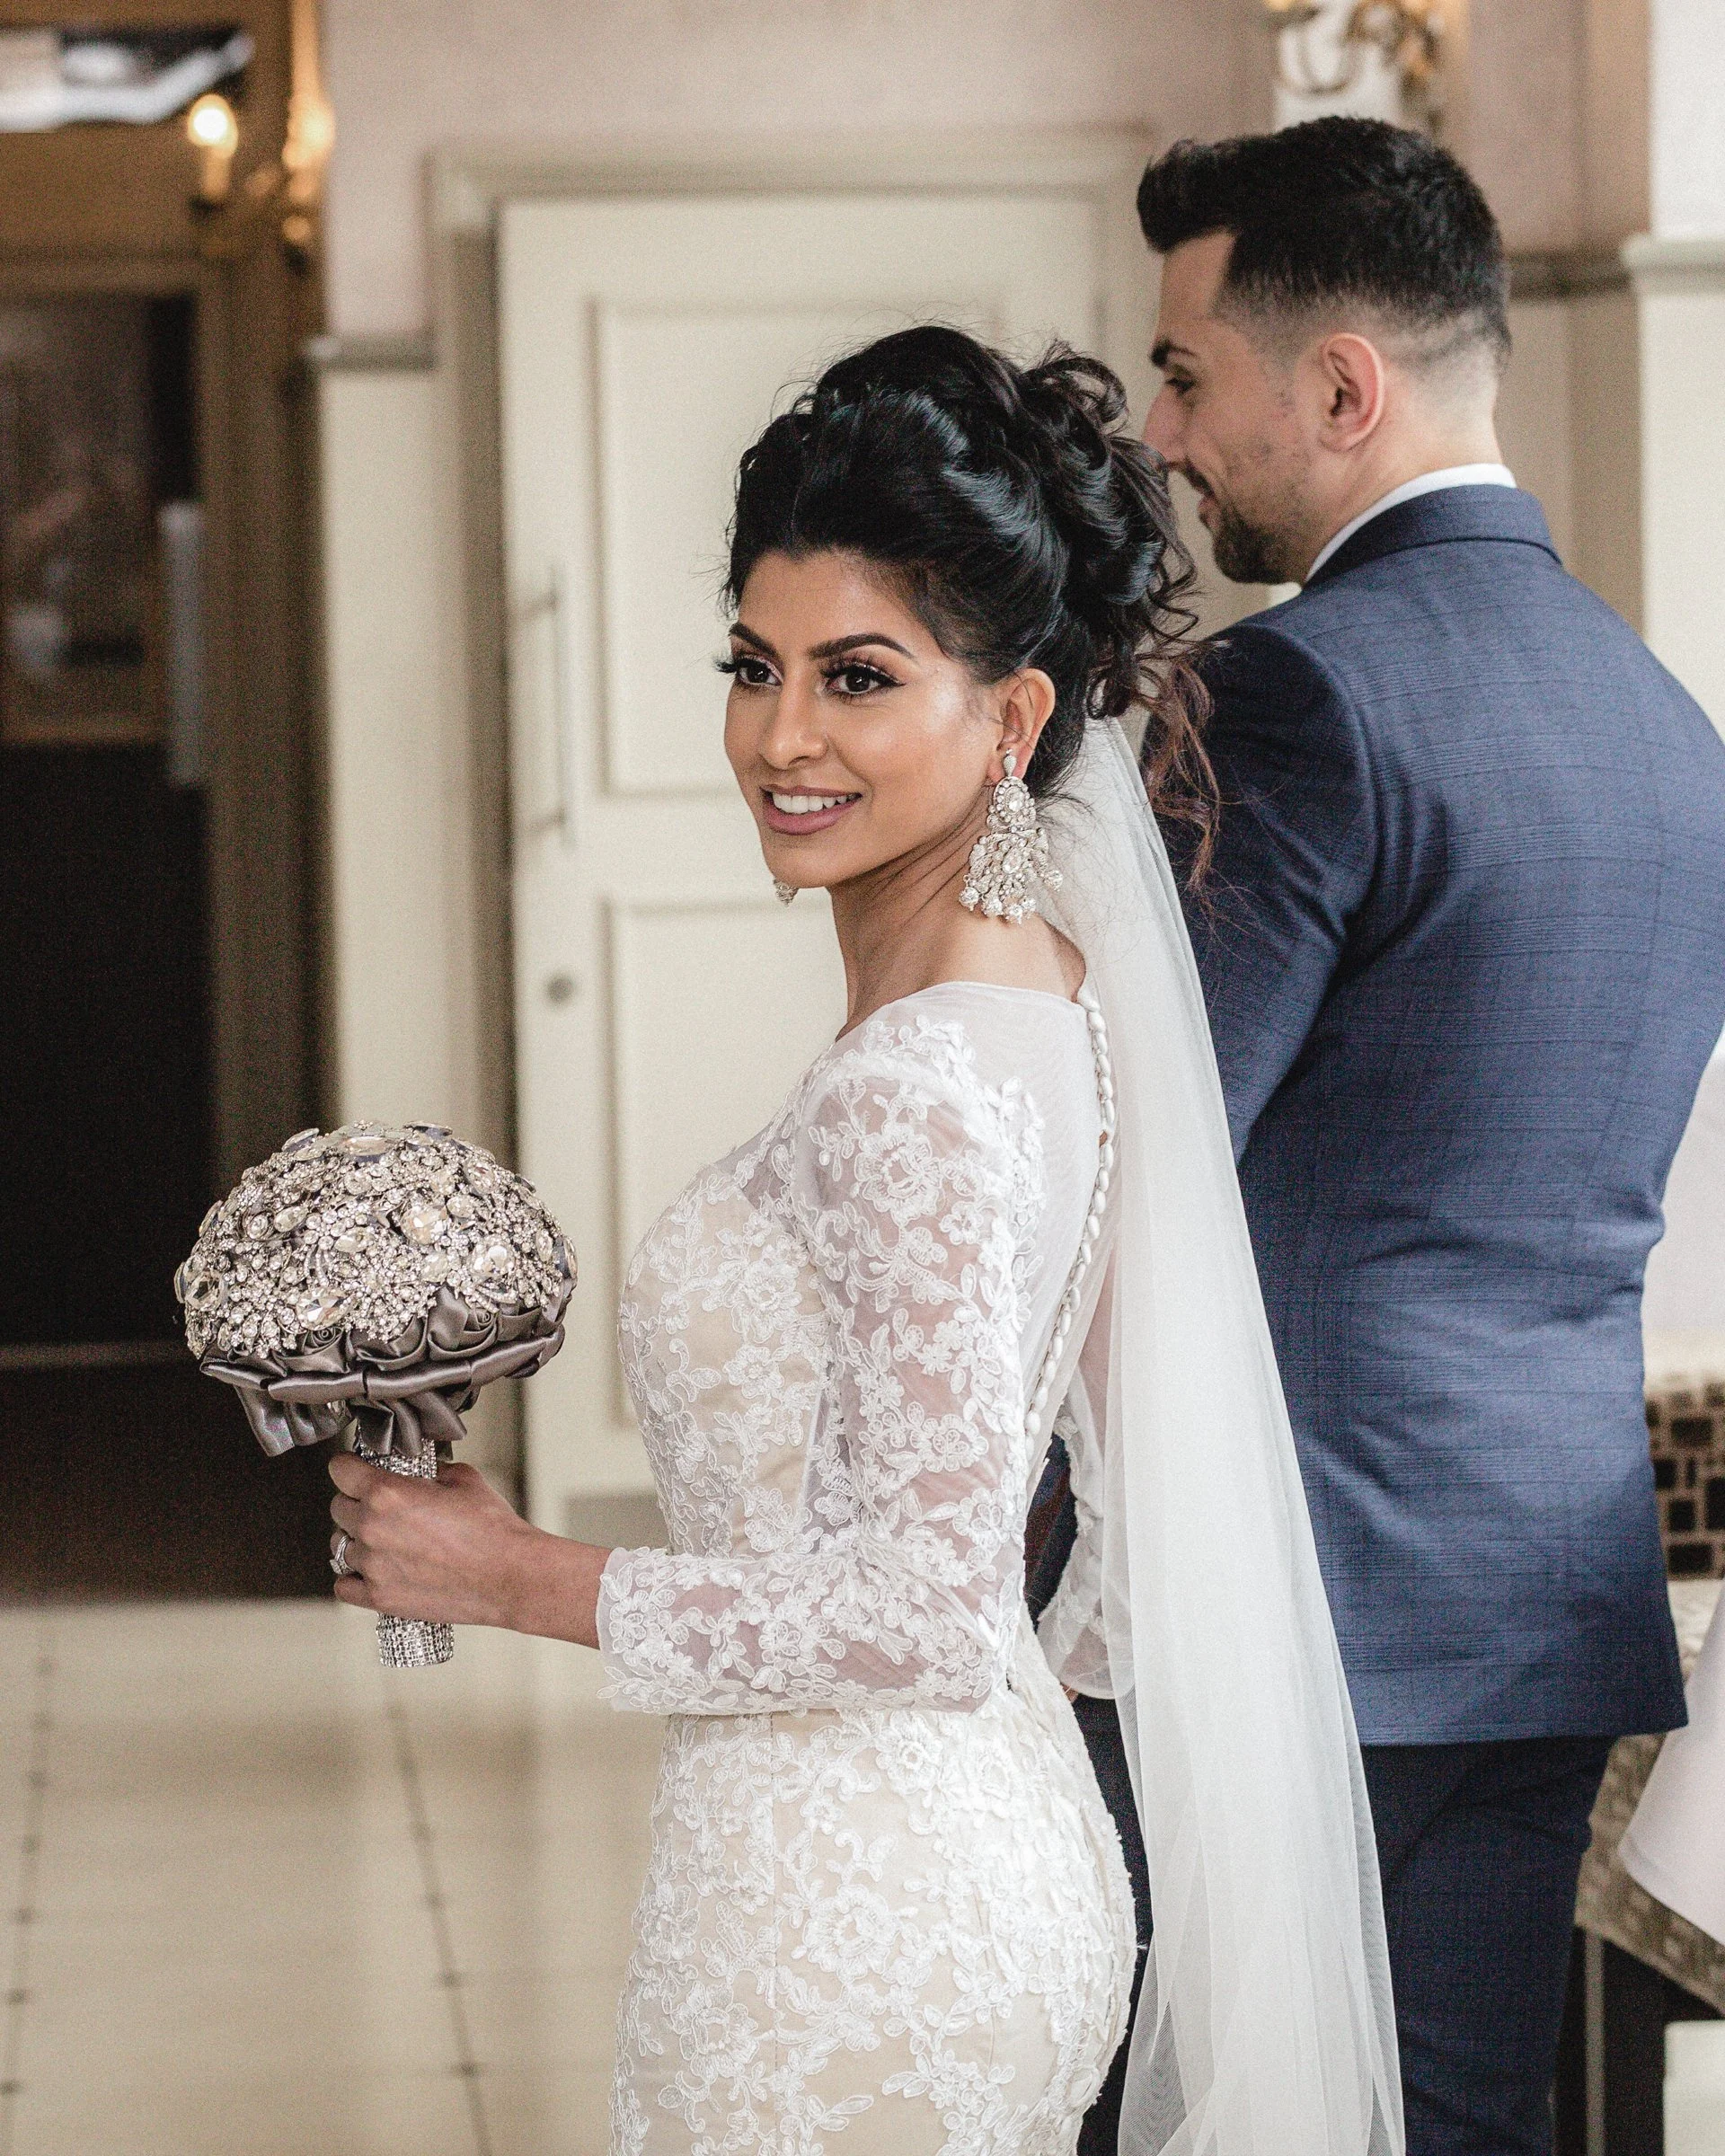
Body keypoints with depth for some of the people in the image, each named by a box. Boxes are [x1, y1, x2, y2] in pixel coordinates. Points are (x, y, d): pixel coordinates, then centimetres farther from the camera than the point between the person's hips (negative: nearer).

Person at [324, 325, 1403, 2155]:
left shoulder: (909, 1091, -21)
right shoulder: (1055, 997, 6)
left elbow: (929, 1611, -23)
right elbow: (1156, 1435, 14)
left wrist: (514, 1578, -15)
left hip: (846, 1920, -9)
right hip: (1008, 1849, 9)